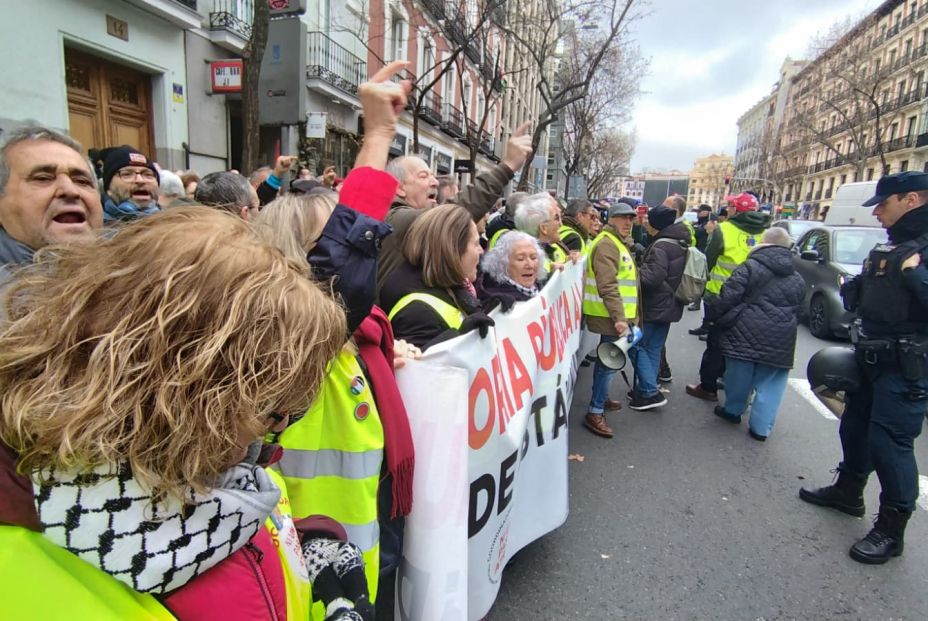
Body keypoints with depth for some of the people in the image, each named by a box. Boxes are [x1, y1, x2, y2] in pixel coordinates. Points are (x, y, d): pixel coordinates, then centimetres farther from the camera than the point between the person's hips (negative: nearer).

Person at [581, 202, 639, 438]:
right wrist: (619, 317, -28)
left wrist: (625, 315, 22)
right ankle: (595, 413, -2)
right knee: (609, 361, -8)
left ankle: (601, 398, 34)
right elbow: (607, 286, -24)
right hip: (611, 316, -10)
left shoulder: (620, 243, 19)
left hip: (616, 314, 10)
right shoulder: (607, 244, -15)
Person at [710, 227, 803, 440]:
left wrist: (720, 321, 0)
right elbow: (798, 312, 20)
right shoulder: (798, 280, 14)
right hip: (780, 342, 4)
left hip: (746, 335, -4)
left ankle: (733, 410, 31)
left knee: (739, 376, 13)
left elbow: (727, 299, -13)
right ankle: (761, 427, 13)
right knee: (769, 384, 10)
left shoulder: (750, 268, -7)